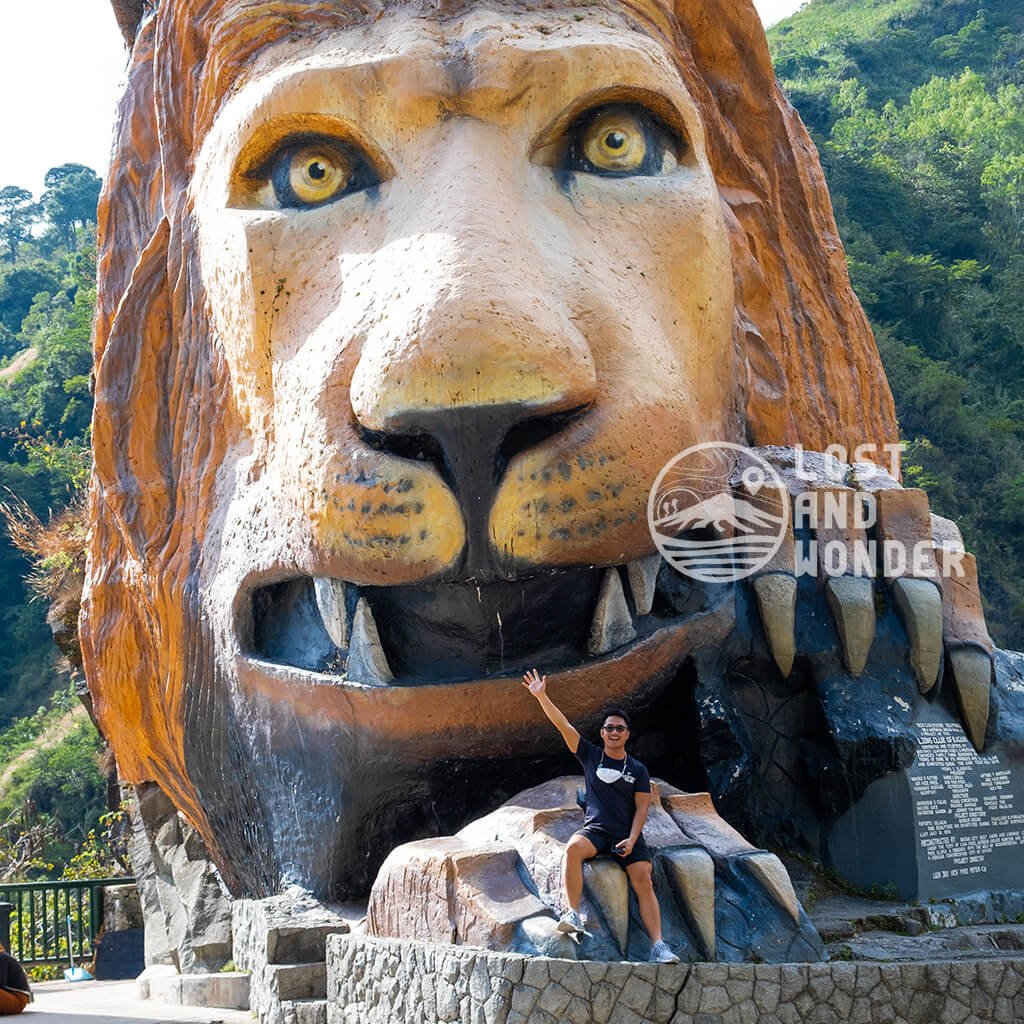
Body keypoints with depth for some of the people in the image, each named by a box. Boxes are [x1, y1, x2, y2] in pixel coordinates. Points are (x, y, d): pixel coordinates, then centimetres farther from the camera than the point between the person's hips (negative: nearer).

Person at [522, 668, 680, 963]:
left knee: (643, 882, -18)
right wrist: (541, 697, -8)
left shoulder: (638, 769, 9)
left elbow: (641, 808, 5)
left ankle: (658, 945, -24)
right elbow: (563, 725, 1)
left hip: (628, 835, 1)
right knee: (573, 848, -34)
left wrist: (632, 839, -11)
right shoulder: (591, 756, 9)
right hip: (595, 829, 0)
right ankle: (573, 915, -36)